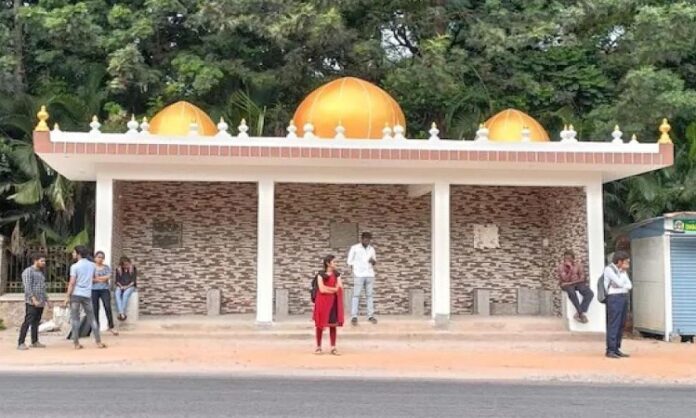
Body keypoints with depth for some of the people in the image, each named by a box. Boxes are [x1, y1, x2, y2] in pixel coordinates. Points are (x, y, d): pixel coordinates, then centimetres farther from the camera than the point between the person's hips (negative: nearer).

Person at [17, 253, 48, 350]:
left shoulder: (40, 272, 18)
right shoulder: (28, 271, -8)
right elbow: (28, 288, -17)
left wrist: (46, 299, 16)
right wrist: (34, 299, -24)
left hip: (40, 302, 8)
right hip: (32, 302, -8)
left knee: (36, 322, 11)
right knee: (27, 322, -10)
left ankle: (35, 342, 15)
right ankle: (21, 343, -8)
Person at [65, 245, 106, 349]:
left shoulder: (75, 266, -8)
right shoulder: (92, 265, 7)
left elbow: (72, 283, -12)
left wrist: (67, 296, -8)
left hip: (75, 294, -4)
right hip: (87, 294, 4)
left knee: (75, 319, 3)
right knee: (92, 318, 10)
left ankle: (76, 344, 2)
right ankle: (98, 342, 7)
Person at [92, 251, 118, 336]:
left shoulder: (106, 267, 9)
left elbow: (108, 277, -5)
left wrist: (96, 278, -7)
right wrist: (102, 279, -9)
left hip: (105, 290, 1)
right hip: (94, 290, -1)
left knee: (108, 307, -9)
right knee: (95, 309, 1)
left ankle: (111, 327, -7)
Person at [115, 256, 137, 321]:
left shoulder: (133, 269, 2)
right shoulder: (118, 270, 10)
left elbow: (134, 280, -2)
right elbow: (117, 280, 9)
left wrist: (127, 286, -15)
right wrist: (120, 286, -9)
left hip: (130, 286, -2)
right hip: (120, 286, 2)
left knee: (125, 294, -37)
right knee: (117, 294, -33)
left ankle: (123, 313, -41)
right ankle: (121, 313, -45)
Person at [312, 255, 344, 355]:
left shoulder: (337, 274, 7)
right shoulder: (320, 274, -3)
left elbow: (340, 288, -2)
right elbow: (322, 289, -13)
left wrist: (327, 288, -11)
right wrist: (334, 289, -6)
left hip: (333, 302, 3)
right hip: (322, 301, -3)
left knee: (333, 324, 0)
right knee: (320, 324, 1)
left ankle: (333, 348, 3)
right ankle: (318, 347, 10)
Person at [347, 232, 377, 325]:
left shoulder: (371, 249, 12)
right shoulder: (354, 248, 0)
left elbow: (374, 262, 17)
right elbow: (350, 261, 1)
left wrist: (373, 261, -6)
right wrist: (354, 271, -7)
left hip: (370, 275, 4)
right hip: (359, 275, -4)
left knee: (370, 295, 3)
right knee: (356, 295, -6)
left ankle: (370, 316, 7)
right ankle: (354, 317, -7)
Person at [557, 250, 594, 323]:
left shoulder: (578, 264, 5)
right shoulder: (561, 266, -4)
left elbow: (582, 277, -1)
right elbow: (566, 279, -15)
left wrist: (572, 282, -13)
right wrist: (571, 269, -24)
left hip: (578, 283, 3)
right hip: (567, 284, -3)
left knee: (590, 293, -25)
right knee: (572, 292, -39)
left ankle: (578, 313, -27)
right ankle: (581, 313, -30)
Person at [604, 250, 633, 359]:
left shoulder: (622, 270, 15)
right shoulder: (609, 269, -9)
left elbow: (629, 285, 9)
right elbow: (620, 283, -15)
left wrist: (622, 286, -9)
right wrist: (623, 270, -5)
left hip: (624, 297, 8)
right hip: (614, 298, -8)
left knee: (621, 325, 7)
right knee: (613, 325, -9)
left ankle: (616, 349, 11)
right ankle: (610, 350, -7)